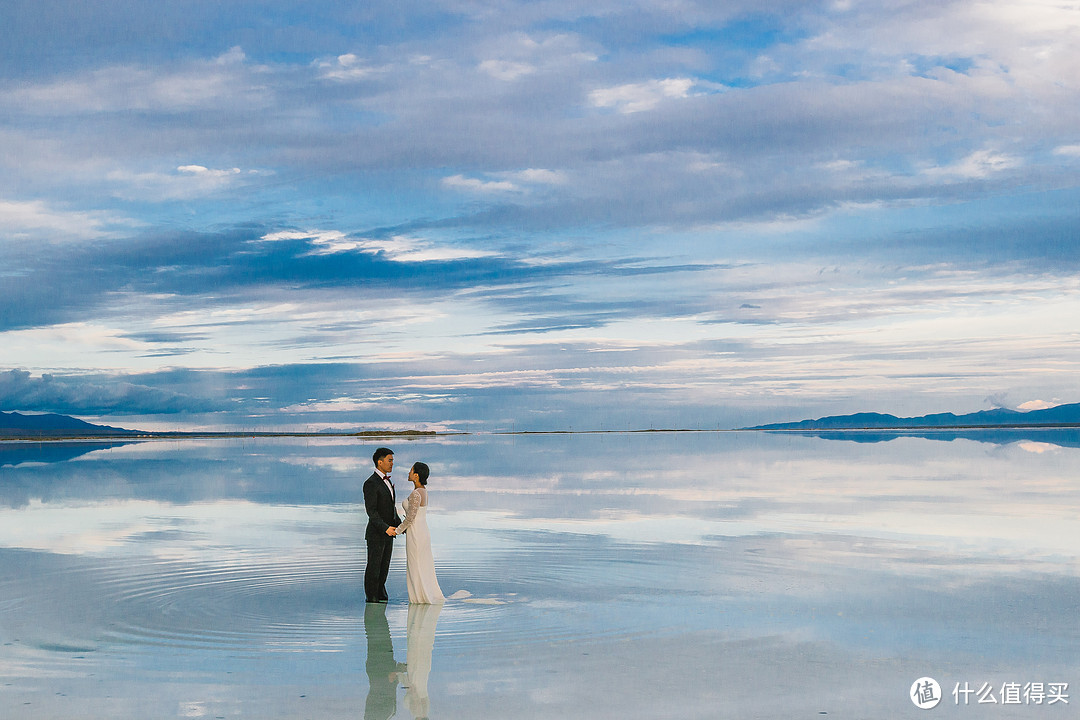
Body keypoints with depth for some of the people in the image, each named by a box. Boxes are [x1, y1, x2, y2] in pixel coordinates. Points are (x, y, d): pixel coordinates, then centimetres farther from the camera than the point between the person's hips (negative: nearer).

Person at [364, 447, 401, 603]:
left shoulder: (386, 481, 13)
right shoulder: (371, 483, -16)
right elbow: (371, 511, -21)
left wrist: (400, 525, 12)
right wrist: (385, 528, -27)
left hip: (388, 532, 8)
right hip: (376, 533, -8)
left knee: (384, 566, 13)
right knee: (373, 566, 0)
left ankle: (380, 594, 22)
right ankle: (371, 596, 9)